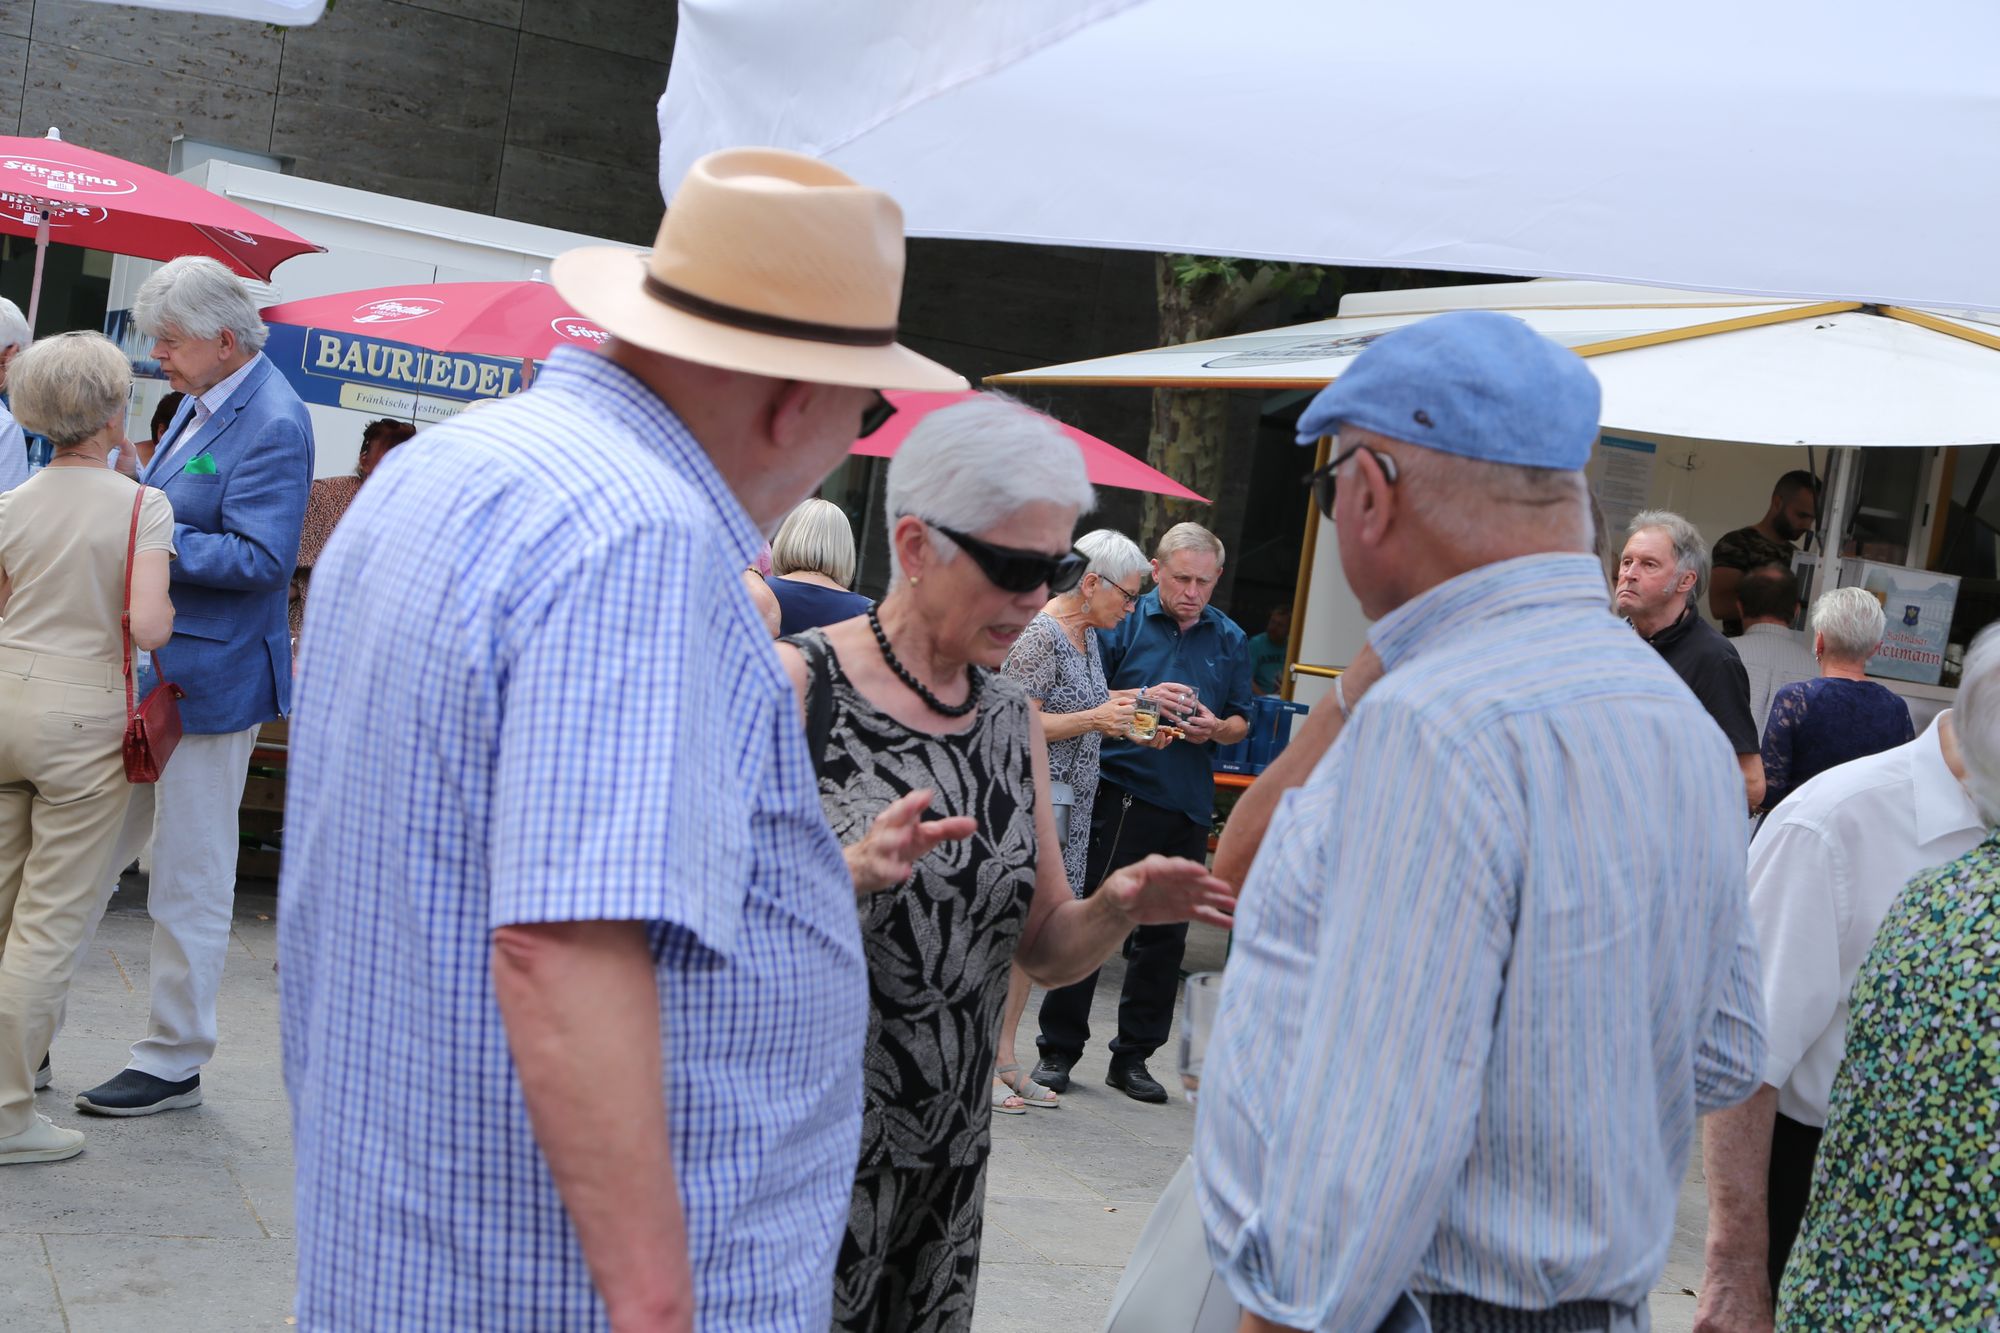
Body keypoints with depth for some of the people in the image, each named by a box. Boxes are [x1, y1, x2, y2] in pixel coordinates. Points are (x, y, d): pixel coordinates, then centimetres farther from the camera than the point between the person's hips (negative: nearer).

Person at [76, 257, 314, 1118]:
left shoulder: (273, 425, -17)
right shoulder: (200, 401, 12)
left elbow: (261, 558, -24)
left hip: (209, 681, -10)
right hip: (147, 670, 10)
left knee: (190, 883, 3)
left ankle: (174, 1064, 15)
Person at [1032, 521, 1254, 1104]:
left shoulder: (1229, 640, 11)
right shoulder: (1121, 621, 0)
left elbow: (1241, 723, 16)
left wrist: (1216, 728, -7)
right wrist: (1142, 698, -16)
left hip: (1188, 805, 4)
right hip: (1118, 790, -4)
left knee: (1163, 935, 7)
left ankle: (1134, 1056, 18)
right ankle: (1058, 1050, 9)